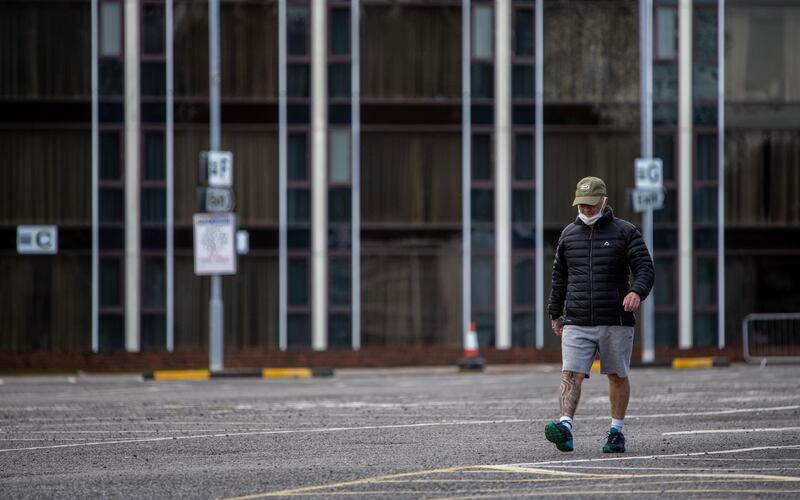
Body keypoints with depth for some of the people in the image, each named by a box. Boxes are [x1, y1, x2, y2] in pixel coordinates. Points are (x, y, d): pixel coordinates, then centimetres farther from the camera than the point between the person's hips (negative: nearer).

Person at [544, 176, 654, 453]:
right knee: (571, 375, -13)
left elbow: (645, 269, -6)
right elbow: (559, 277, 21)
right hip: (577, 323, 2)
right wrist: (555, 314, 21)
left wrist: (636, 291, -27)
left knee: (617, 376, 8)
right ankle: (565, 426, -26)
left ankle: (617, 431, 19)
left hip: (615, 322, -2)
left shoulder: (625, 232, 1)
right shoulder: (569, 235, 13)